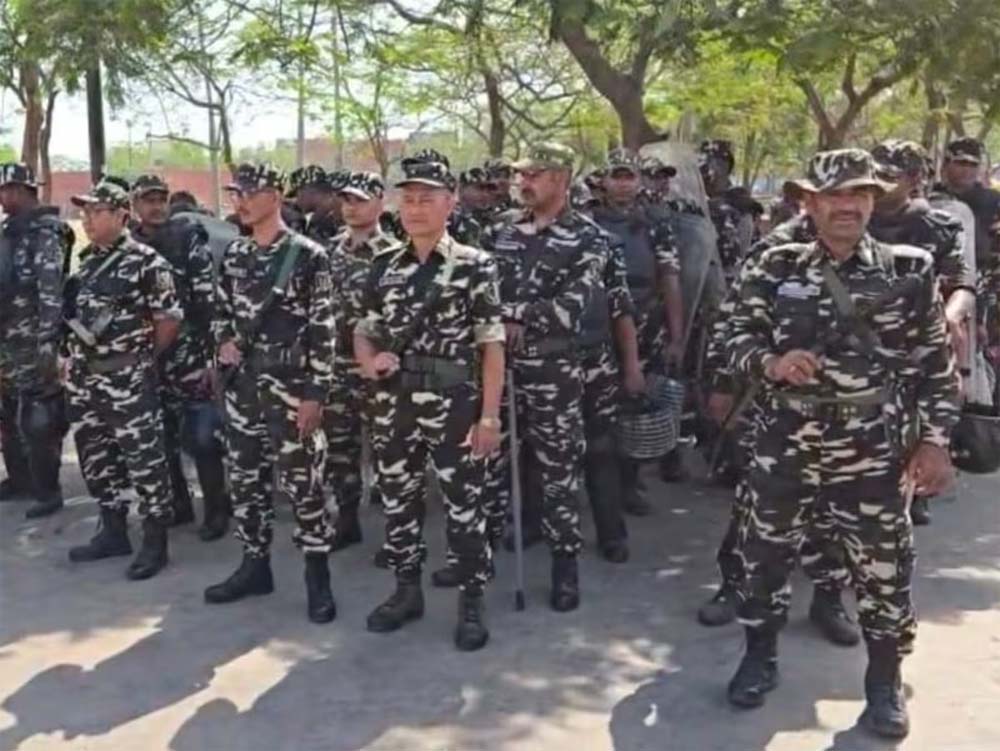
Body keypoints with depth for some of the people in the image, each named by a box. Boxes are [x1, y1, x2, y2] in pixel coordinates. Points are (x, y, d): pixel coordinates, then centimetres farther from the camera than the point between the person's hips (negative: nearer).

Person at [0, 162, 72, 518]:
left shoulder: (45, 232, -12)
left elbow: (52, 290, -19)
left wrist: (48, 342, -24)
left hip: (32, 342, -9)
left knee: (37, 418, -4)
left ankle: (47, 490, 4)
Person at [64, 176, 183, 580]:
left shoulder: (146, 262, -11)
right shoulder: (85, 260, 11)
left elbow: (170, 319, -9)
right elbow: (75, 315, 19)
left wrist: (143, 358, 1)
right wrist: (72, 360, 11)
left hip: (128, 379, -8)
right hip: (84, 377, 8)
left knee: (144, 458, -2)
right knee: (95, 457, 14)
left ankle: (155, 541, 7)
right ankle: (113, 531, 28)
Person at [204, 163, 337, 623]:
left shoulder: (308, 255, -8)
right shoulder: (234, 254, 10)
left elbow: (323, 329, -10)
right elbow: (221, 312, 20)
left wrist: (316, 393, -14)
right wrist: (223, 342, -2)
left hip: (291, 386, -6)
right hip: (242, 384, 6)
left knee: (302, 482, -2)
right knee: (245, 478, 13)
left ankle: (318, 578, 8)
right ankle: (255, 565, 27)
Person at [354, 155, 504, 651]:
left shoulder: (474, 266, -5)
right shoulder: (384, 266, 8)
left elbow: (492, 346, -6)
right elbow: (364, 331, 15)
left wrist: (489, 415, -11)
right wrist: (367, 360, -8)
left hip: (455, 406, -4)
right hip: (393, 406, 5)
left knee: (464, 507, 4)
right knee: (397, 503, 13)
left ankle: (471, 602, 18)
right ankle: (407, 591, 30)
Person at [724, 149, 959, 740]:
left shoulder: (911, 272, -1)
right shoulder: (776, 270, 0)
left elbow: (937, 365, 2)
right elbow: (737, 340, 3)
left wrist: (935, 440, -3)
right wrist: (770, 362, -19)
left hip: (873, 453, -1)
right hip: (785, 447, 1)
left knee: (884, 566, 8)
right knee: (766, 553, 12)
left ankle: (886, 681, 30)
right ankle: (761, 657, 34)